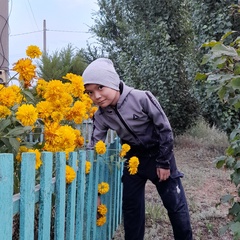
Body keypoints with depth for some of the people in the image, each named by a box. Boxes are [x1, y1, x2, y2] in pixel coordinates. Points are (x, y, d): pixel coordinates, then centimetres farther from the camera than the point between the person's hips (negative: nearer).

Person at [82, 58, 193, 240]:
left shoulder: (141, 98, -27)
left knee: (176, 204, 3)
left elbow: (165, 128, -17)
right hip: (134, 159, 4)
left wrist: (164, 162, -13)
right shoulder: (101, 117, -13)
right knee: (130, 206, 9)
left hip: (159, 154, -4)